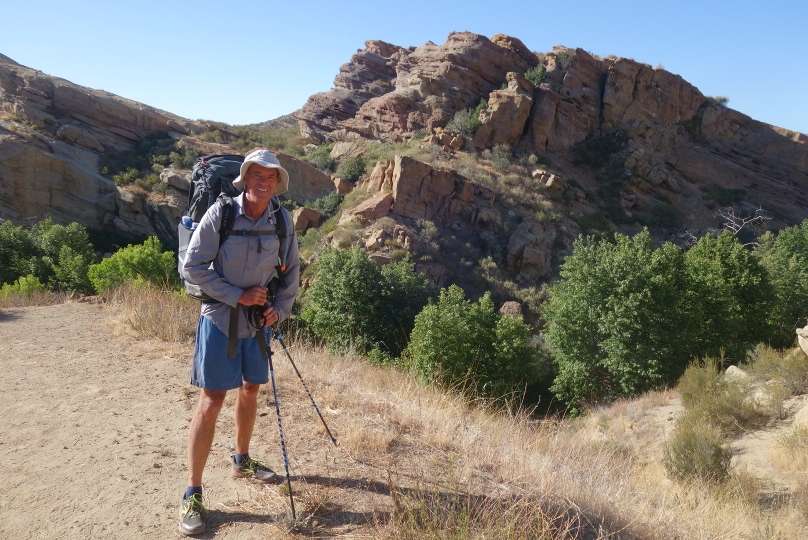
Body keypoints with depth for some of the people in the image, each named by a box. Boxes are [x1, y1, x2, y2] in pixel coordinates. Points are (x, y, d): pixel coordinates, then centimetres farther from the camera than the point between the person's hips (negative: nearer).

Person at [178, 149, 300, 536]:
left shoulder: (281, 221, -4)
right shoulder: (220, 213, -16)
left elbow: (292, 270, 7)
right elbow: (192, 267, -15)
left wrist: (281, 308, -7)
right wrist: (237, 296, -19)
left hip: (258, 319, 5)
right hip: (220, 319, -5)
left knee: (250, 389, 17)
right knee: (211, 400, -5)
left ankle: (242, 460, 40)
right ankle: (192, 495, 5)